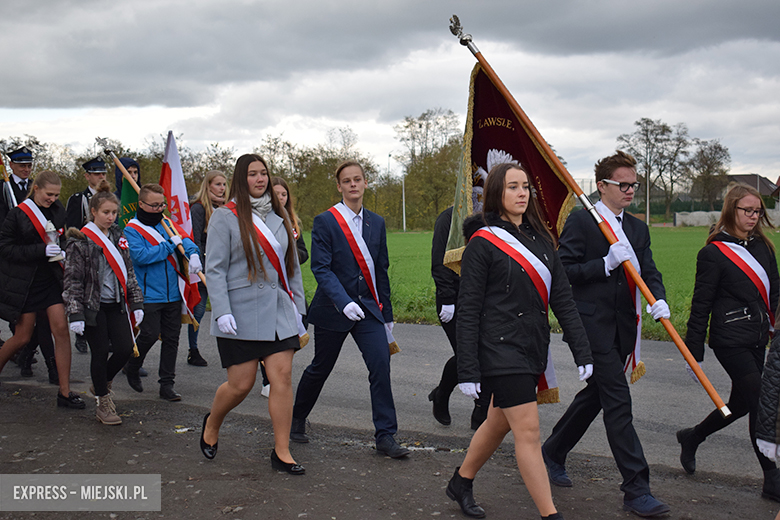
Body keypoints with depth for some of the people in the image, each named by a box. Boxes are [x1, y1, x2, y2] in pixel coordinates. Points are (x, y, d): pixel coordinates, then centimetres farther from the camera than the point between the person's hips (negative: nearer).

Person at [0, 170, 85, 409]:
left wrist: (61, 250, 2)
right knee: (22, 337, 2)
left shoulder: (57, 210, 5)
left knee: (61, 329, -5)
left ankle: (64, 393, 0)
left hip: (52, 279, 4)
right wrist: (42, 250, -21)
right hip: (25, 283, -4)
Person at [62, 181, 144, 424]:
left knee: (125, 348, -4)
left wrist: (136, 303, 9)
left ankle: (102, 383, 24)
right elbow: (72, 280, -9)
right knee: (100, 352, -2)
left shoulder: (118, 237, 10)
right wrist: (75, 313, -15)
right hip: (93, 306, -5)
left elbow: (129, 272, 15)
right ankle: (104, 404, 12)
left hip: (116, 304, 5)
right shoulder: (80, 241, -8)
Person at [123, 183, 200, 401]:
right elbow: (140, 255, -19)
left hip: (173, 293, 5)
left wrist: (193, 254, -19)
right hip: (149, 295, -5)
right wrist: (170, 245, -15)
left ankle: (167, 384, 14)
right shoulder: (132, 229, -5)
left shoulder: (166, 224, 12)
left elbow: (184, 239, 4)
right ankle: (132, 368, 22)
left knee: (171, 338, 6)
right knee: (150, 334, -6)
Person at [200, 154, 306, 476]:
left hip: (278, 311, 5)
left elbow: (291, 265, 17)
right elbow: (214, 268, -7)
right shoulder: (225, 217, -3)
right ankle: (211, 424, 32)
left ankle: (282, 453, 5)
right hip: (241, 315, -4)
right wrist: (222, 312, -16)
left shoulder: (278, 216, 13)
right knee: (241, 385, 0)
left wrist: (298, 306, 13)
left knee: (283, 378, -3)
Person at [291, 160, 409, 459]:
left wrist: (386, 314, 13)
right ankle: (297, 419, 35)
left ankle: (385, 437, -3)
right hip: (333, 309, -3)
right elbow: (321, 268, -15)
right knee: (320, 368, 10)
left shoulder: (376, 223, 8)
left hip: (368, 306, 4)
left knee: (381, 364, -10)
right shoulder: (325, 221, -7)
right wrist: (344, 302, -28)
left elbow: (381, 270, 13)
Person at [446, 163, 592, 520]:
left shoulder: (540, 239, 10)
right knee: (528, 431, -7)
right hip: (500, 349, -7)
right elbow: (468, 311, -9)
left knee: (499, 423, 18)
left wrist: (582, 352, 3)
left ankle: (461, 483, 38)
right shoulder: (482, 243, -8)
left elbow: (562, 298, 9)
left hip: (531, 348, 7)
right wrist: (468, 370, -13)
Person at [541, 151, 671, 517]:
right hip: (593, 325, -7)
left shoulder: (638, 229, 15)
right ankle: (636, 490, -5)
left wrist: (659, 299, -14)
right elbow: (563, 271, -10)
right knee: (618, 403, -9)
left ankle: (552, 454, 37)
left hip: (622, 329, 7)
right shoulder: (580, 221, -5)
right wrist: (606, 263, -20)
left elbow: (648, 271, 6)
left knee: (594, 396, 17)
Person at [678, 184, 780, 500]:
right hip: (731, 340, -7)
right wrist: (694, 353, -7)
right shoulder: (713, 253, -8)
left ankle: (691, 438, 32)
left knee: (741, 404, 11)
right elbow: (701, 306, -7)